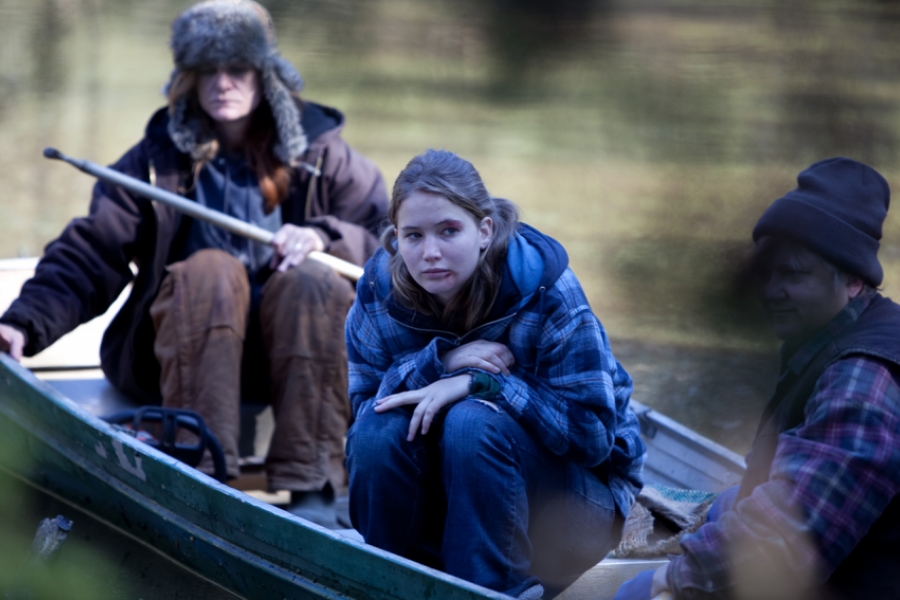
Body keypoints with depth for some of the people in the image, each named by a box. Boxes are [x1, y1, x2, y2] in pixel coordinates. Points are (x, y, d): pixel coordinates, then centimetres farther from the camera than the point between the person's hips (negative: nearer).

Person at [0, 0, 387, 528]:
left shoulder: (322, 157, 7)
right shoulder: (155, 161, 5)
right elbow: (86, 258, -3)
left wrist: (324, 237, -18)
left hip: (298, 352, 0)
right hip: (187, 356, 0)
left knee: (312, 282, -30)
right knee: (210, 272, -30)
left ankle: (313, 488, -34)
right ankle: (205, 476, -39)